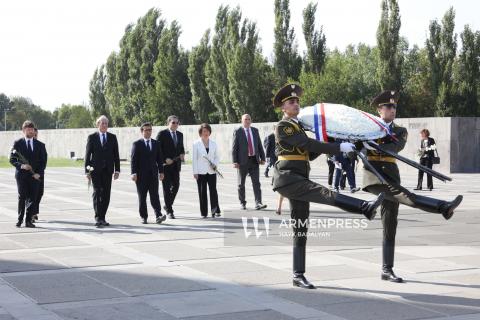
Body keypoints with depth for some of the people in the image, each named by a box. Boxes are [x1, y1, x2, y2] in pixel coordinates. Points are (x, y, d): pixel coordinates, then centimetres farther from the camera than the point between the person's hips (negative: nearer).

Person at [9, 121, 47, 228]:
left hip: (35, 176, 2)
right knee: (22, 197, -1)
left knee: (33, 198, -1)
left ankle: (28, 220, 5)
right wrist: (21, 165, -14)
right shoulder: (17, 143, 4)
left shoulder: (40, 145, 9)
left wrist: (39, 173, -5)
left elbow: (43, 161, 8)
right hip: (21, 175, -2)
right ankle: (20, 220, 11)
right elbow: (12, 159, 3)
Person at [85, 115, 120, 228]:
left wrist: (117, 170, 3)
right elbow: (87, 154, 3)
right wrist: (87, 170, -3)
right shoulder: (92, 137, 3)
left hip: (108, 170, 3)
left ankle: (102, 218, 10)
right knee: (97, 193, -10)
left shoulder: (112, 137, 10)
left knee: (106, 194, 3)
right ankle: (98, 218, -14)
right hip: (96, 170, -3)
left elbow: (116, 154, 9)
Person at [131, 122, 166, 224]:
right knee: (142, 197, 4)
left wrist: (161, 171, 6)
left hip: (153, 174, 2)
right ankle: (144, 217, 9)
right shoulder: (137, 144, 1)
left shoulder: (156, 143, 12)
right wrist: (134, 173, -12)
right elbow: (134, 160, -4)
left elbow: (159, 159, 13)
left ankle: (158, 216, -13)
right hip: (141, 175, -2)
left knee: (155, 196, -6)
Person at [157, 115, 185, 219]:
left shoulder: (180, 134, 13)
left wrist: (182, 154, 2)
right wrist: (165, 159, -16)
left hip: (175, 165, 6)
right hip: (165, 165, -6)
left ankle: (167, 205, 28)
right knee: (167, 187, -2)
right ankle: (169, 211, 3)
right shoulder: (162, 134, -6)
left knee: (176, 185, 5)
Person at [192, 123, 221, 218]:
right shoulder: (196, 144, 2)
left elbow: (217, 156, 15)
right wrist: (195, 172, -5)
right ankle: (204, 213, 8)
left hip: (211, 171, 1)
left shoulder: (213, 144, 9)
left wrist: (215, 164, -6)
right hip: (201, 172, -1)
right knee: (202, 192, 1)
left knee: (213, 191, -10)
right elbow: (194, 159, 0)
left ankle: (215, 210, -4)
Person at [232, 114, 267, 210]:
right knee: (241, 184, 6)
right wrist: (235, 161, -13)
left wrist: (262, 158, 8)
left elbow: (259, 145, 14)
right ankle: (242, 203, 16)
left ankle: (258, 203, -10)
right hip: (243, 161, -3)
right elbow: (234, 148, -5)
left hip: (254, 160, 3)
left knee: (256, 183, -5)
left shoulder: (255, 130, 11)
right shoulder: (237, 132, -2)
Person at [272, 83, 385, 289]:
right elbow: (309, 144, -16)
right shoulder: (283, 126, -5)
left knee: (300, 230, 7)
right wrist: (339, 147, -17)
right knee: (324, 193, -30)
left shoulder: (298, 126, 24)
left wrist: (327, 143, 4)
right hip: (287, 178, -10)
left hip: (299, 181, 10)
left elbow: (310, 154, 20)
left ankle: (298, 276, 10)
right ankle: (365, 208, -51)